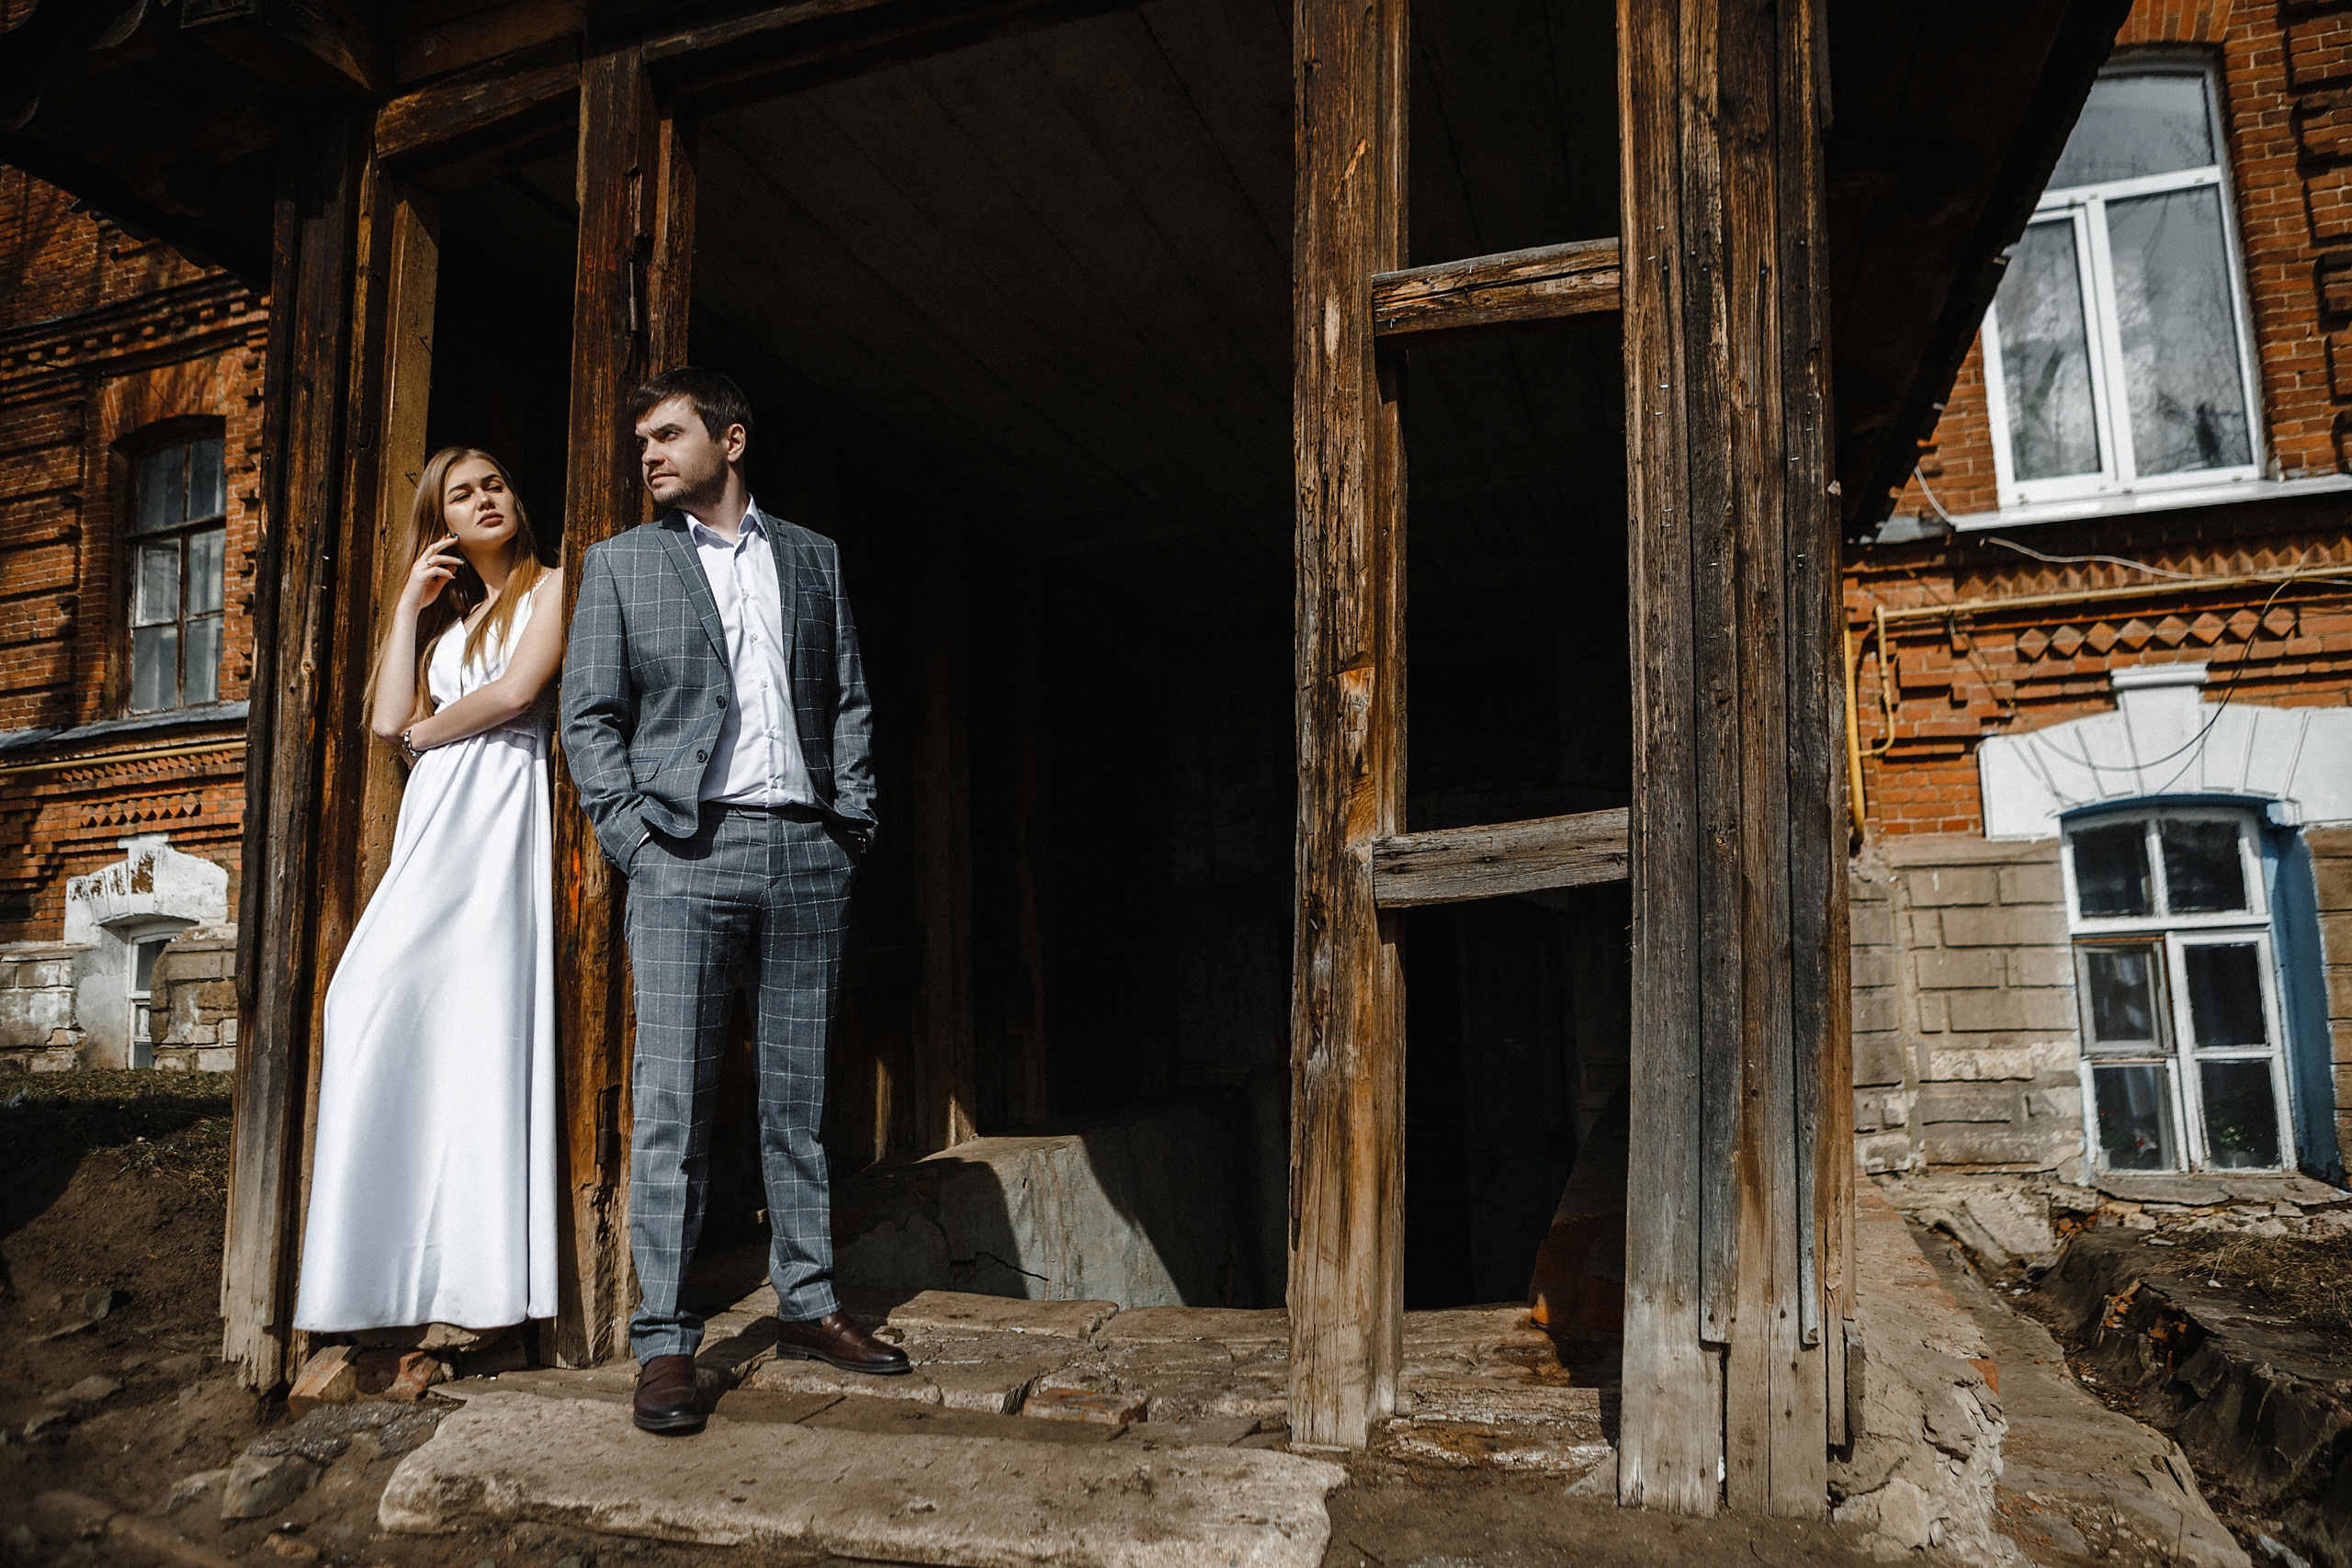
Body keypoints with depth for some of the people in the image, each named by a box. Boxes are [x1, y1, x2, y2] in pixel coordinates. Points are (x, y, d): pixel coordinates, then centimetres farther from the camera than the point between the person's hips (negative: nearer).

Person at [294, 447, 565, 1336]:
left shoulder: (549, 588, 8)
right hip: (434, 815, 7)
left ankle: (487, 1277, -12)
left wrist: (428, 732, 6)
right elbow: (390, 720, 13)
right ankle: (405, 1264, -4)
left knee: (479, 1009, -14)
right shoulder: (445, 614, 27)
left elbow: (517, 690, -9)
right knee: (380, 1002, -6)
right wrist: (409, 604, 15)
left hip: (502, 801, -7)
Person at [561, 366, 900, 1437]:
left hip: (804, 854, 2)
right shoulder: (619, 562, 11)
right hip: (686, 852, -2)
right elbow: (588, 716, 6)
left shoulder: (813, 558, 16)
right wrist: (633, 837, -6)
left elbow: (849, 700, 14)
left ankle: (807, 1308, 18)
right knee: (673, 1101, -4)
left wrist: (850, 825, 4)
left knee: (799, 1096, 7)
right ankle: (662, 1342, 4)